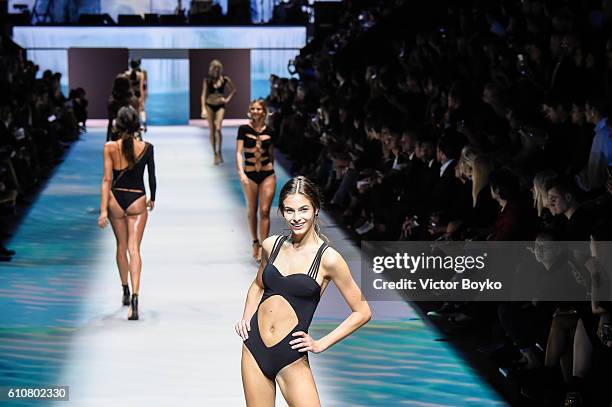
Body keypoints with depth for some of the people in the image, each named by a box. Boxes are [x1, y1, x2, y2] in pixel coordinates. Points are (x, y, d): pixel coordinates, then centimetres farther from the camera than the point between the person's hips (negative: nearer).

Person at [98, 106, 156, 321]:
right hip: (137, 200, -1)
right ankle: (135, 295, -24)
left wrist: (103, 210, -8)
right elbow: (152, 177, 3)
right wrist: (152, 199, 21)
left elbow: (107, 180, -9)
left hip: (116, 200, 1)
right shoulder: (146, 148, -6)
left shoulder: (110, 147, -8)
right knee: (134, 248, -5)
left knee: (121, 246, 20)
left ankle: (125, 291, 33)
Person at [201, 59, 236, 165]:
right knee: (212, 131, 2)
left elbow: (234, 90, 13)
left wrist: (227, 99, 1)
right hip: (210, 106, 1)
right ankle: (215, 154, 10)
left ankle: (219, 152, -4)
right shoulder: (207, 80, -3)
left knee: (218, 128, -18)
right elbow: (204, 95, -6)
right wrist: (203, 109, -15)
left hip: (220, 106, 0)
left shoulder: (225, 79, 0)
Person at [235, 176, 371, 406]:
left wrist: (322, 344, -6)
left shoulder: (327, 258, -9)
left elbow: (362, 312, -4)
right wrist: (246, 318, 9)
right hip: (254, 347, 4)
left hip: (291, 357, -4)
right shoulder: (272, 245, 4)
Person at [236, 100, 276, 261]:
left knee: (264, 212, -7)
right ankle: (255, 242, 29)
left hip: (267, 174, 0)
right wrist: (241, 172, -21)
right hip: (249, 175, 0)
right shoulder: (244, 129, -3)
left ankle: (263, 247, -9)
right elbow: (239, 152, -9)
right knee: (252, 211, 11)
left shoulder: (269, 132, 3)